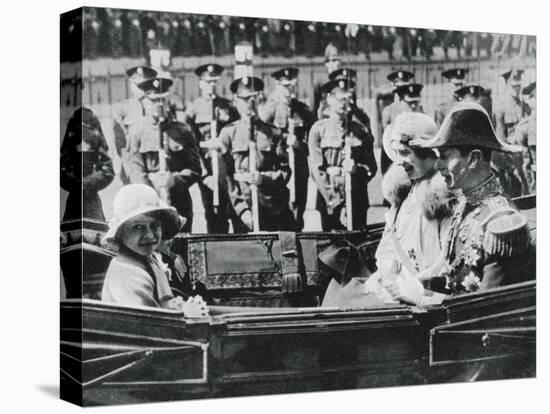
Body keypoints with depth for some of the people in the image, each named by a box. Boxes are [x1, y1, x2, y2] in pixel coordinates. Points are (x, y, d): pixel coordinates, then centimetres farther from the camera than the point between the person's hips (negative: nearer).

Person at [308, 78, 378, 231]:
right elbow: (316, 170, -4)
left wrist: (356, 169, -14)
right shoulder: (318, 130, 1)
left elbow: (372, 167, 9)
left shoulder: (360, 131, 8)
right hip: (329, 201, -2)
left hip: (357, 201, 2)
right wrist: (335, 202, -10)